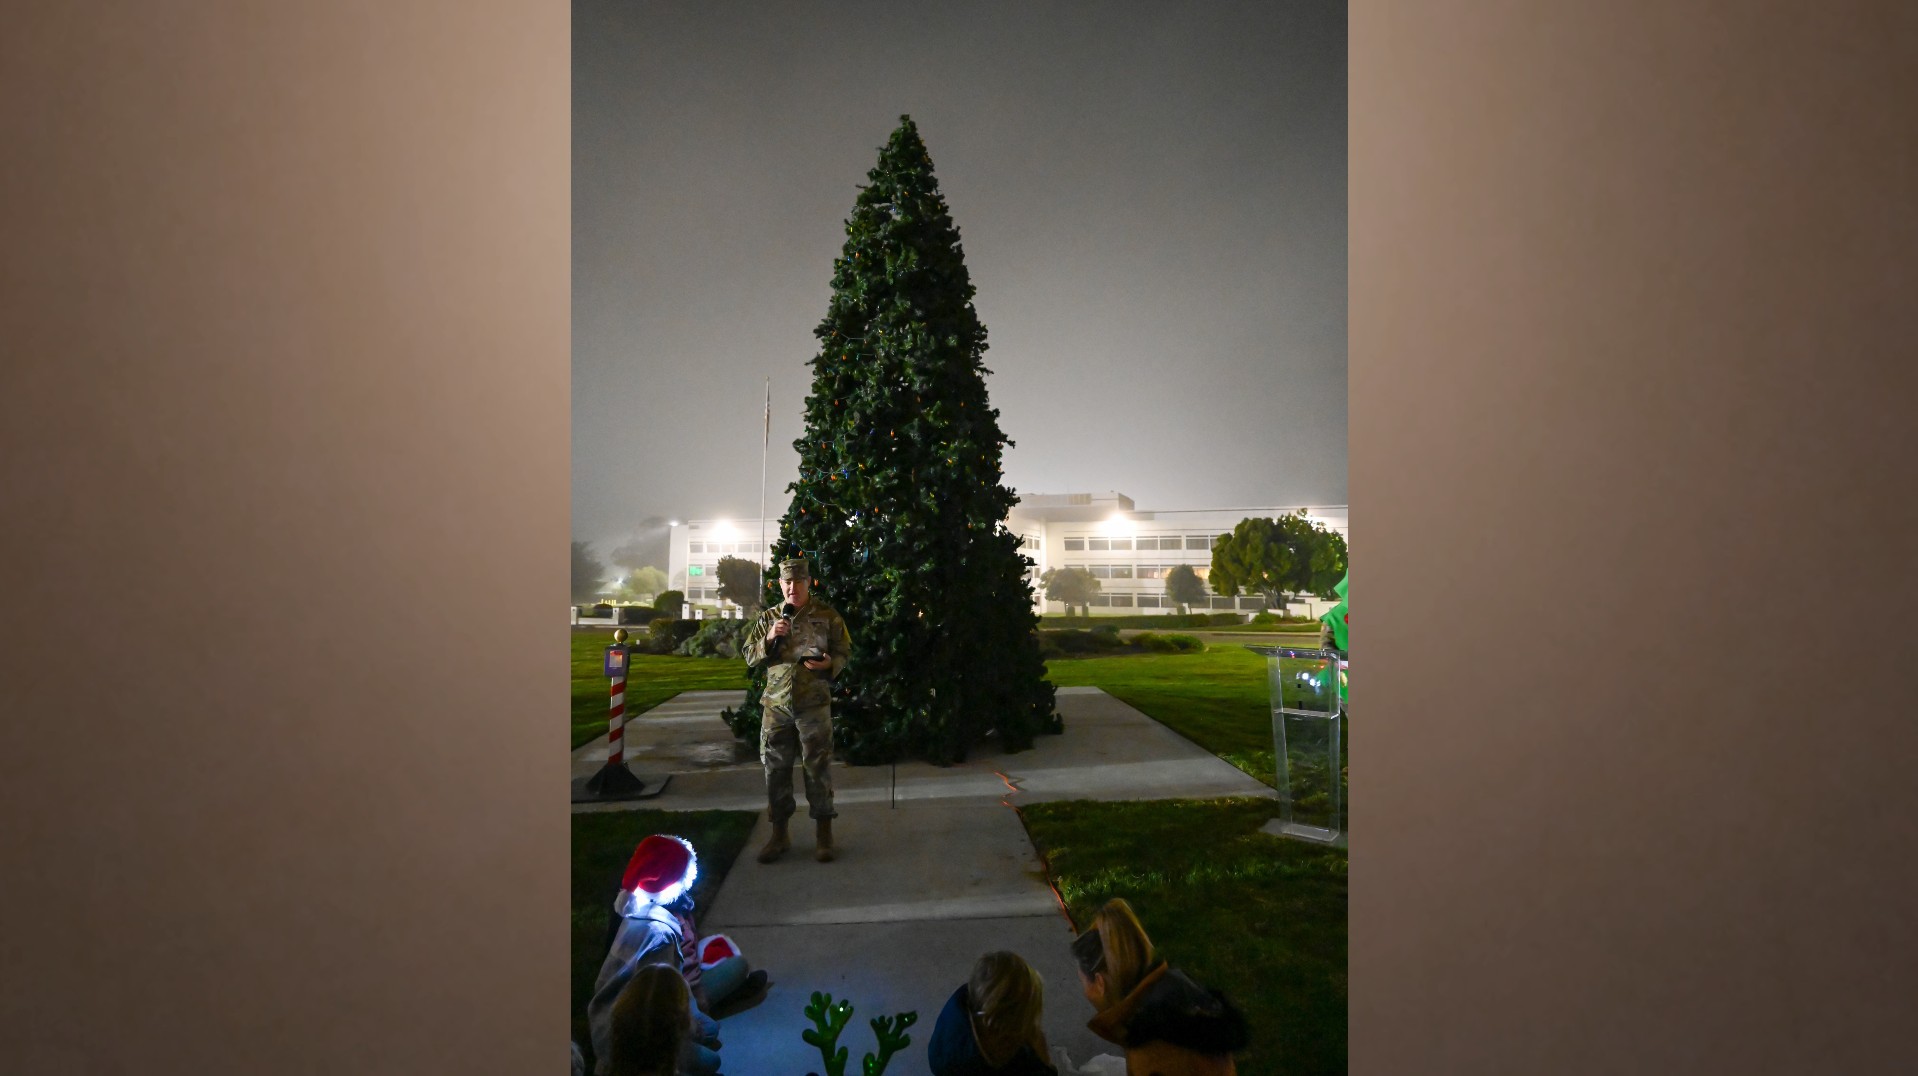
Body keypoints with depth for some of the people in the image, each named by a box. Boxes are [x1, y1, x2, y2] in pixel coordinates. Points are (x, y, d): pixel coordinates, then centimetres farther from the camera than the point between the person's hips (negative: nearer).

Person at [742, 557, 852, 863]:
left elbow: (844, 651, 6)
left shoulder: (827, 616, 2)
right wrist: (769, 638, -10)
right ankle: (779, 834, 21)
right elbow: (751, 657, 8)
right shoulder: (768, 618, 10)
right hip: (775, 704, 3)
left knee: (818, 767, 1)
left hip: (814, 703, -3)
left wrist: (830, 663, -16)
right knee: (775, 768, 7)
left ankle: (824, 834, 13)